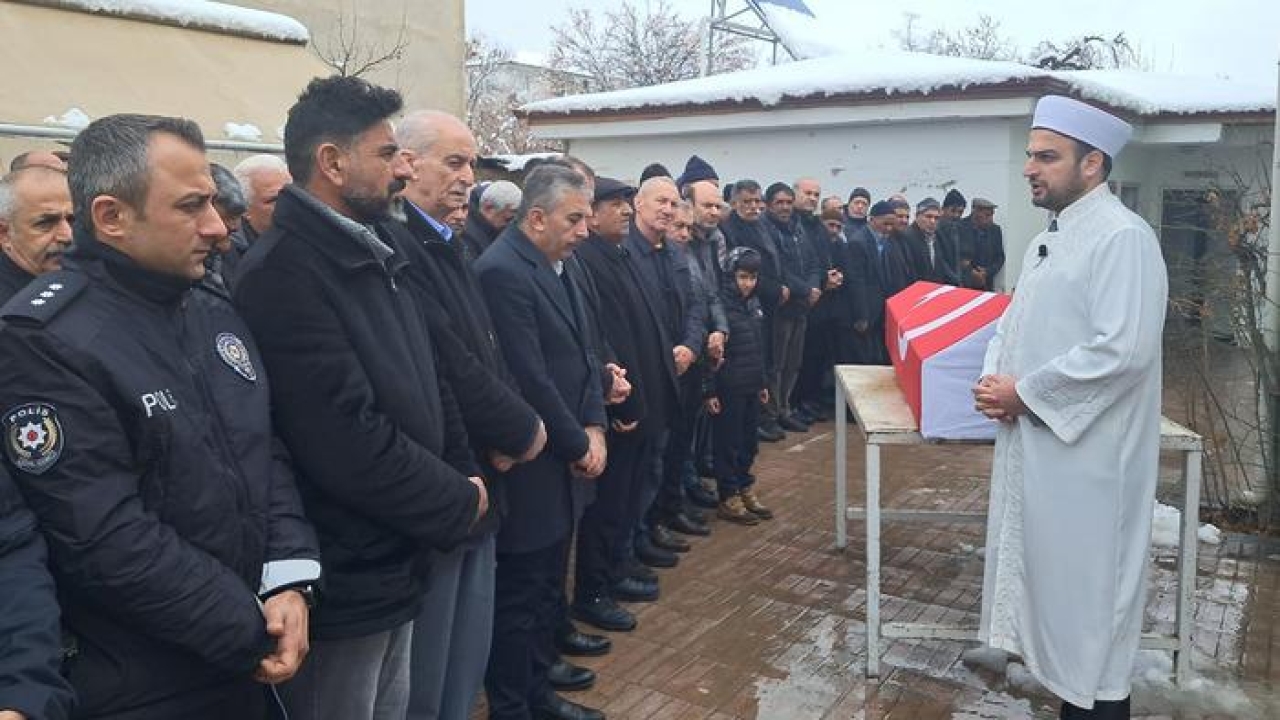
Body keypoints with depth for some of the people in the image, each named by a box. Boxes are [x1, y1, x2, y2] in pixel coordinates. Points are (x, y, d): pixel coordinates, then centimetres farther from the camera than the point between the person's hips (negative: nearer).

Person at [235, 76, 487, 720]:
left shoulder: (375, 253, 9)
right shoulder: (284, 274, -22)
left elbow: (426, 381, 13)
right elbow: (348, 444, -27)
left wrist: (465, 472, -2)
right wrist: (459, 504, -13)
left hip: (394, 565, 9)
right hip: (342, 583, -8)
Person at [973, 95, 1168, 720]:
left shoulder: (1122, 236, -16)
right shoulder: (1048, 240, 13)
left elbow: (1123, 351, -25)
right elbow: (1015, 324, 18)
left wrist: (1022, 392, -18)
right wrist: (995, 378, -3)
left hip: (1086, 452, -9)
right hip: (1032, 439, 9)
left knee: (1085, 585, 4)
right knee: (1045, 569, 18)